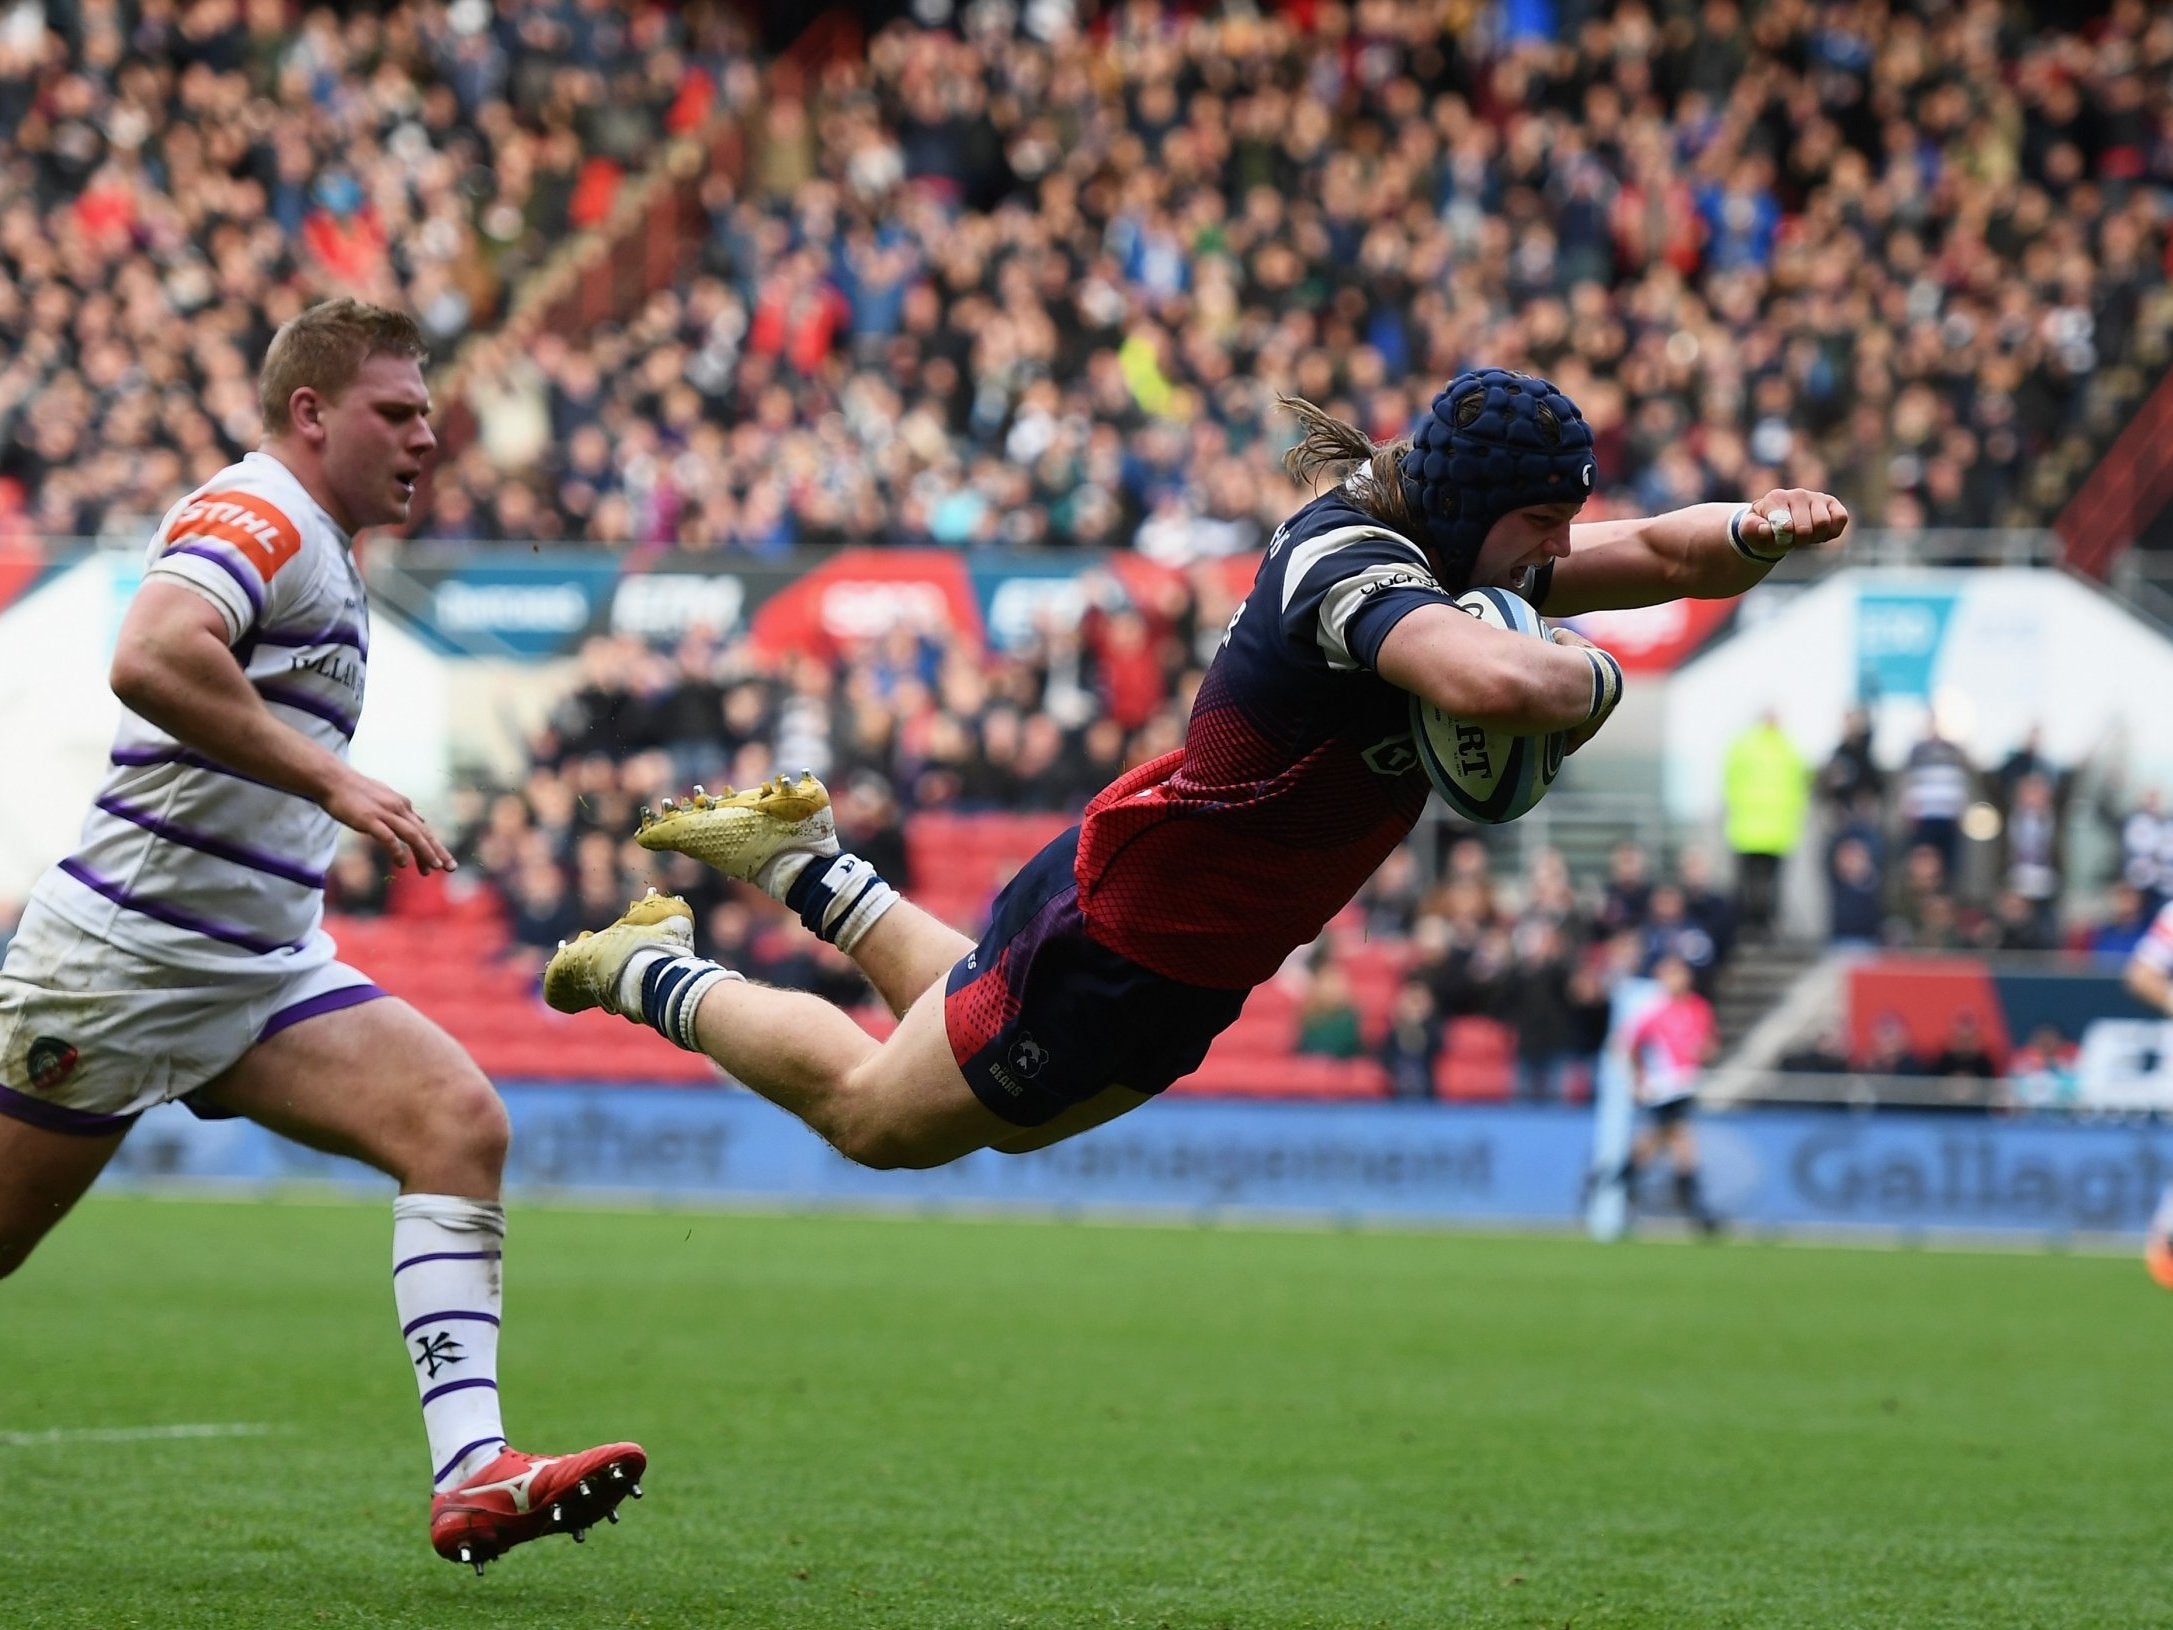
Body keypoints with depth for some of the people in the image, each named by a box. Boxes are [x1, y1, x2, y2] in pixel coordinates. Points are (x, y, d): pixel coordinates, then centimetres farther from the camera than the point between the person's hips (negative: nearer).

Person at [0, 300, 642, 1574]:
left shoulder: (323, 556, 18)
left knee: (461, 1122, -13)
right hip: (126, 955, -8)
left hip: (264, 968, 8)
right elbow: (150, 659, -32)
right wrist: (334, 781, -31)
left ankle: (472, 1470, -23)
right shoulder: (254, 515, -13)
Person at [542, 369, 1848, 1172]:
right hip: (1118, 925, -9)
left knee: (1010, 1109, 33)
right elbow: (1497, 685, -52)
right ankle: (660, 977, 35)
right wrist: (1591, 678, -31)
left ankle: (809, 867, 45)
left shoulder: (1470, 564, -5)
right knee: (876, 1112, 14)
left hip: (1189, 974, 9)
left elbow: (1660, 552, 5)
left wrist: (1755, 533, -16)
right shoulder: (1353, 568, -32)